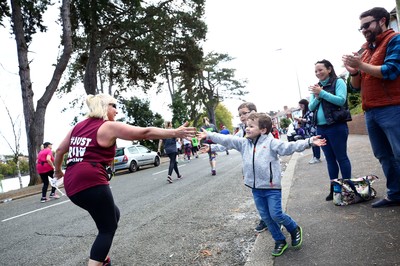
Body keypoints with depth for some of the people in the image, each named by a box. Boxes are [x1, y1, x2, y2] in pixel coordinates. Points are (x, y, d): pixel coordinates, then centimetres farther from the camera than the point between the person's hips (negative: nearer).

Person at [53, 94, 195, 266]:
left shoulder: (78, 126, 16)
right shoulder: (109, 126, -5)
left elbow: (59, 151, 23)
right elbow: (145, 133, -11)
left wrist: (58, 170, 41)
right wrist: (175, 133, -10)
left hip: (72, 184, 9)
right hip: (91, 183, -9)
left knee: (112, 215, 24)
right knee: (108, 228, 6)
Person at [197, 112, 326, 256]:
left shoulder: (271, 142, -11)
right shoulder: (243, 143, 3)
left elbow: (289, 147, -19)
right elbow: (226, 140, 5)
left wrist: (309, 142, -30)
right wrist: (209, 135, 5)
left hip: (272, 187, -5)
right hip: (256, 188, 6)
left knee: (276, 214, -3)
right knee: (265, 217, 12)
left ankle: (295, 229, 28)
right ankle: (280, 241, 32)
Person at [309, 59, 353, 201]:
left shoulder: (338, 82, 0)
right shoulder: (317, 87, 15)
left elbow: (341, 100, -15)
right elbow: (311, 108, 11)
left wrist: (322, 93, -15)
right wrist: (317, 97, -7)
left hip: (336, 126, -6)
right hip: (321, 128, 6)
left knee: (341, 157, -1)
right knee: (330, 159, 11)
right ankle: (333, 188, 19)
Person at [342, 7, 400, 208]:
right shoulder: (365, 51, 21)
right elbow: (356, 86, 19)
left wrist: (361, 65, -9)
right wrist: (353, 72, -1)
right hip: (370, 112, 7)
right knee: (384, 156, 10)